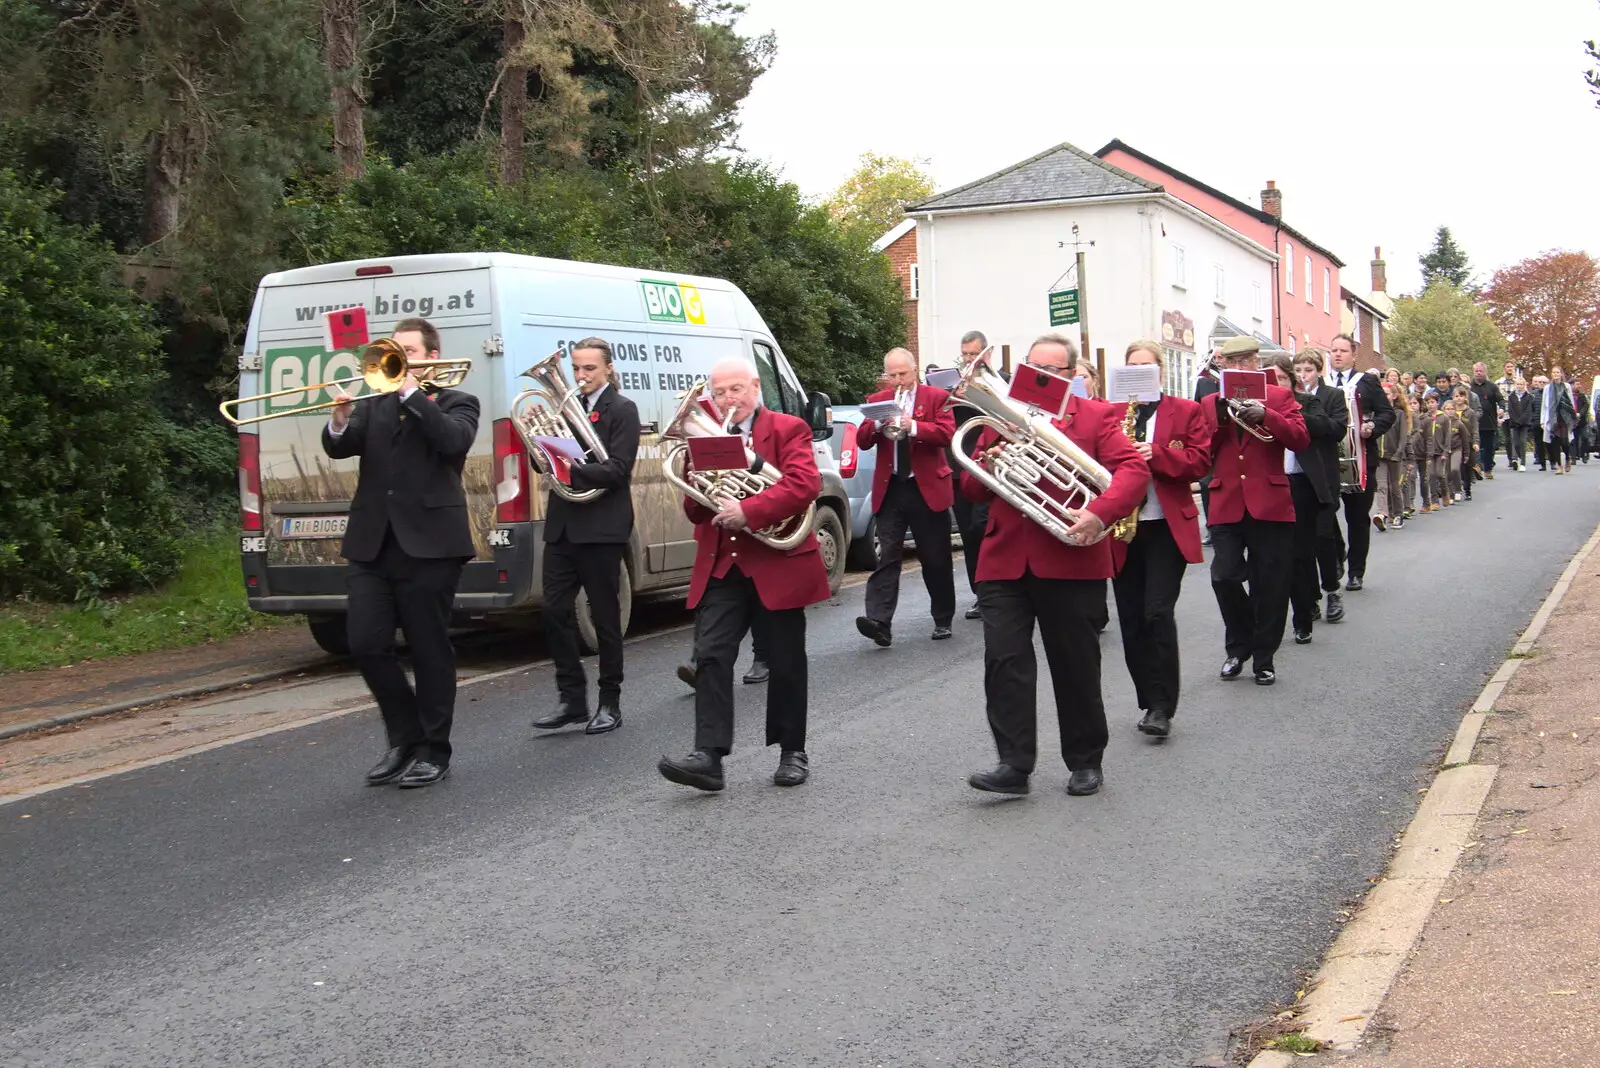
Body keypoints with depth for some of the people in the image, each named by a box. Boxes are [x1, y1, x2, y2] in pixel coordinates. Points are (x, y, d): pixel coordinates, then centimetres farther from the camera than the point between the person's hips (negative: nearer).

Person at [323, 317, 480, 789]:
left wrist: (411, 392, -13)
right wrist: (340, 420, -16)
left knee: (430, 651, 1)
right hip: (372, 543, 4)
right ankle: (404, 738, 17)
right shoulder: (376, 404, 17)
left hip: (428, 543, -4)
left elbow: (453, 439, -15)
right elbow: (339, 448, 4)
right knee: (366, 644, -1)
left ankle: (433, 751, 13)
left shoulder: (455, 403, 7)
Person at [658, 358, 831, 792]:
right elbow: (695, 512, 11)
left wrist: (747, 510, -26)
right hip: (722, 567, 4)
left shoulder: (788, 429, -1)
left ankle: (792, 752, 20)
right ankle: (708, 756, -12)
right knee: (710, 657, -9)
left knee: (786, 662, 6)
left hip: (779, 563, -4)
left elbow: (804, 484, -18)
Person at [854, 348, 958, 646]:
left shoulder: (936, 397, 1)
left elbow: (947, 434, -12)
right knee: (886, 556, -8)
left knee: (936, 559, 7)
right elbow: (862, 440, 3)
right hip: (889, 489, 2)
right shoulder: (877, 400, 11)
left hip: (927, 488, -2)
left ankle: (943, 620, 20)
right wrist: (877, 425, -17)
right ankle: (879, 621, -17)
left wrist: (912, 426, -25)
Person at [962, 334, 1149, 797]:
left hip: (1070, 561, -2)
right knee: (1003, 660, -9)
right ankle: (1014, 764, -6)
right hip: (1005, 561, 3)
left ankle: (1085, 762, 20)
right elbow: (971, 488, 15)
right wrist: (987, 465, -8)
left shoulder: (1096, 416, 5)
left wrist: (1099, 513, -24)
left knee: (1076, 665, 7)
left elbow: (1134, 468, -9)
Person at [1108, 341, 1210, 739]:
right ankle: (1151, 702, 17)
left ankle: (1163, 708, -7)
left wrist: (1156, 455, -17)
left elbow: (1200, 460, -3)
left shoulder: (1186, 411, 5)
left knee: (1158, 613, -14)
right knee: (1131, 621, 5)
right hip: (1121, 528, 3)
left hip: (1168, 527, -3)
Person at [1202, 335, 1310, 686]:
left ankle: (1264, 659, 15)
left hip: (1270, 504, -1)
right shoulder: (1209, 404, 12)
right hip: (1226, 505, 1)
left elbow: (1301, 440, -7)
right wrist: (1219, 420, -12)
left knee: (1270, 586, 3)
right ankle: (1238, 646, 15)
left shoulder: (1279, 397, 6)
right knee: (1224, 577, -8)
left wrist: (1265, 415, -20)